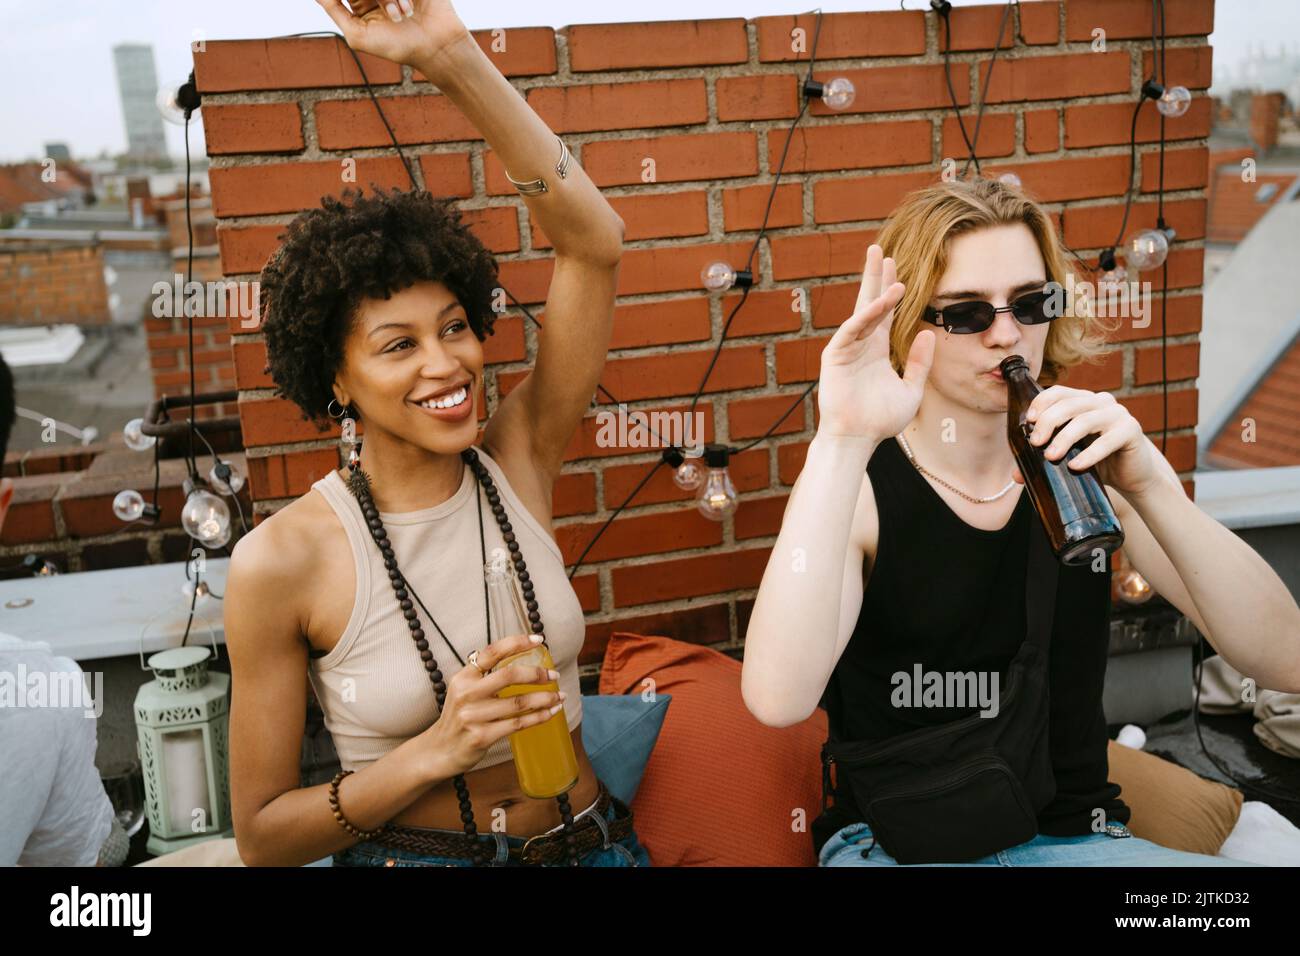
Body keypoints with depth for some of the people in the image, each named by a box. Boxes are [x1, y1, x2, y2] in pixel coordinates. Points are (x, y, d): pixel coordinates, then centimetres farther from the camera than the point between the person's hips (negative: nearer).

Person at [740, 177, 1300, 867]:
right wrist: (842, 440, -32)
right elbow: (778, 699, -28)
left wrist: (1147, 486, -24)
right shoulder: (855, 486, -9)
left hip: (1076, 833, 3)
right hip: (893, 840, -2)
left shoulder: (1086, 466, -1)